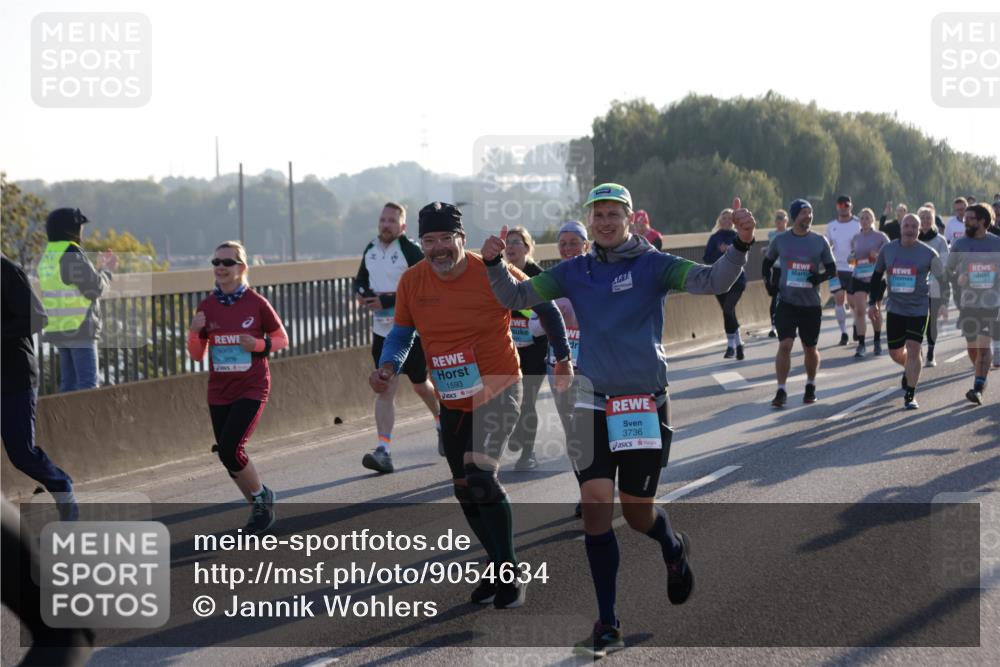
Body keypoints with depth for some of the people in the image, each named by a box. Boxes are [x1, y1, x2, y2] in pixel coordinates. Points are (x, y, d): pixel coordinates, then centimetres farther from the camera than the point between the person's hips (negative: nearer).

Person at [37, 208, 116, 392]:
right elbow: (95, 288, -13)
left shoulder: (48, 256, 13)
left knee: (69, 381, 12)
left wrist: (98, 268, 21)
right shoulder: (72, 255, -14)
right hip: (79, 329, -9)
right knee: (87, 381, -7)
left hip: (57, 329, 9)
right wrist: (107, 270, 6)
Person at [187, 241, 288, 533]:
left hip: (252, 389, -5)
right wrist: (194, 332, -11)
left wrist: (258, 345, -15)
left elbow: (282, 339, 4)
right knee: (228, 456, 7)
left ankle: (262, 497, 7)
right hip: (219, 392, 5)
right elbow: (197, 355, 8)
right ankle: (260, 507, 28)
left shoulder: (256, 303, -7)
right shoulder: (206, 306, 3)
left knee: (230, 450, -18)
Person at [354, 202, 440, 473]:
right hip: (382, 329, 5)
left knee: (420, 384, 12)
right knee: (385, 389, -3)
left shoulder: (411, 250, -13)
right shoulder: (371, 249, 7)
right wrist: (366, 296, -5)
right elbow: (360, 281, 19)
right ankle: (383, 451, -9)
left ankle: (443, 423, 41)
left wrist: (387, 301, -24)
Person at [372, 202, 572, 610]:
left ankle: (510, 574, -12)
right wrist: (388, 367, -14)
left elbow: (545, 308, 0)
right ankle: (499, 567, 32)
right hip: (452, 400, 6)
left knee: (479, 474, -24)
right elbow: (401, 333, 6)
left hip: (499, 389, -6)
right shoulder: (412, 282, -6)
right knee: (465, 491, 12)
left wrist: (563, 357, 6)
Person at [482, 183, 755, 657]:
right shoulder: (575, 272, 6)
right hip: (594, 403, 2)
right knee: (595, 506, -6)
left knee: (637, 512, 6)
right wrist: (494, 264, -13)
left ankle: (674, 551, 44)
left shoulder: (652, 265, -4)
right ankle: (608, 626, 1)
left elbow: (712, 282, -17)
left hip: (645, 404, -2)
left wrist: (740, 245, -34)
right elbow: (515, 298, 6)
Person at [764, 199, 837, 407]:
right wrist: (768, 282, 0)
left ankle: (810, 387, 31)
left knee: (810, 348, 11)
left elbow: (832, 269, 6)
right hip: (787, 302, -1)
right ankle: (781, 391, -8)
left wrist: (821, 277, -15)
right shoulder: (780, 240, 1)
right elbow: (767, 262, 16)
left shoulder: (820, 241, 1)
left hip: (811, 304, 1)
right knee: (784, 345, -12)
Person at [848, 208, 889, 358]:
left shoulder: (880, 237, -2)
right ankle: (861, 345, -9)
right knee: (859, 311, -10)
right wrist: (851, 260, -3)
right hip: (858, 278, 2)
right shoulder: (855, 239, 8)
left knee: (875, 312, 10)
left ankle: (877, 342, 30)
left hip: (876, 278, -2)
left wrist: (878, 256, -20)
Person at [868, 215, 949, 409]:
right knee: (895, 352, 9)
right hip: (895, 309, 3)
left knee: (913, 350, -12)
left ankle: (910, 396, -4)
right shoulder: (887, 250, 2)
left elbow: (942, 279, 3)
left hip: (919, 310, -3)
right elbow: (877, 275, 14)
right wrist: (873, 301, 10)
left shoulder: (928, 253, -5)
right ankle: (909, 370, 45)